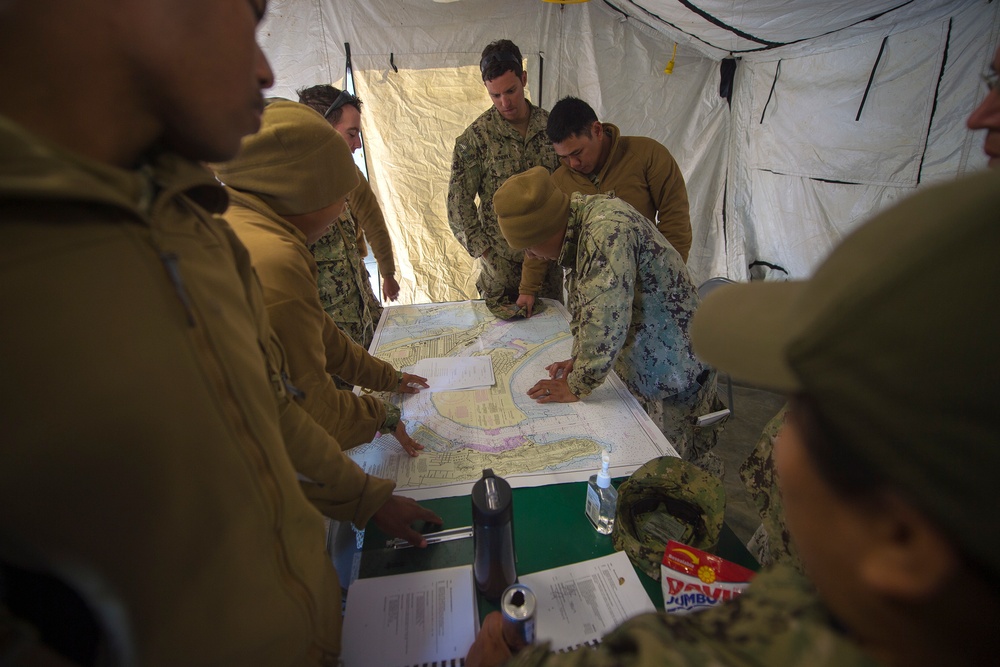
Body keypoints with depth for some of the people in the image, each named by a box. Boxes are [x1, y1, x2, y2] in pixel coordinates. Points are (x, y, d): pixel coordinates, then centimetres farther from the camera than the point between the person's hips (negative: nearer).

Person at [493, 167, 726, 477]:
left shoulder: (608, 230, -31)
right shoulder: (579, 222, 1)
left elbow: (606, 324, -32)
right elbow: (587, 303, 12)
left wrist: (577, 387, -19)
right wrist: (579, 358, 5)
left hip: (675, 367, -9)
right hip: (642, 363, 9)